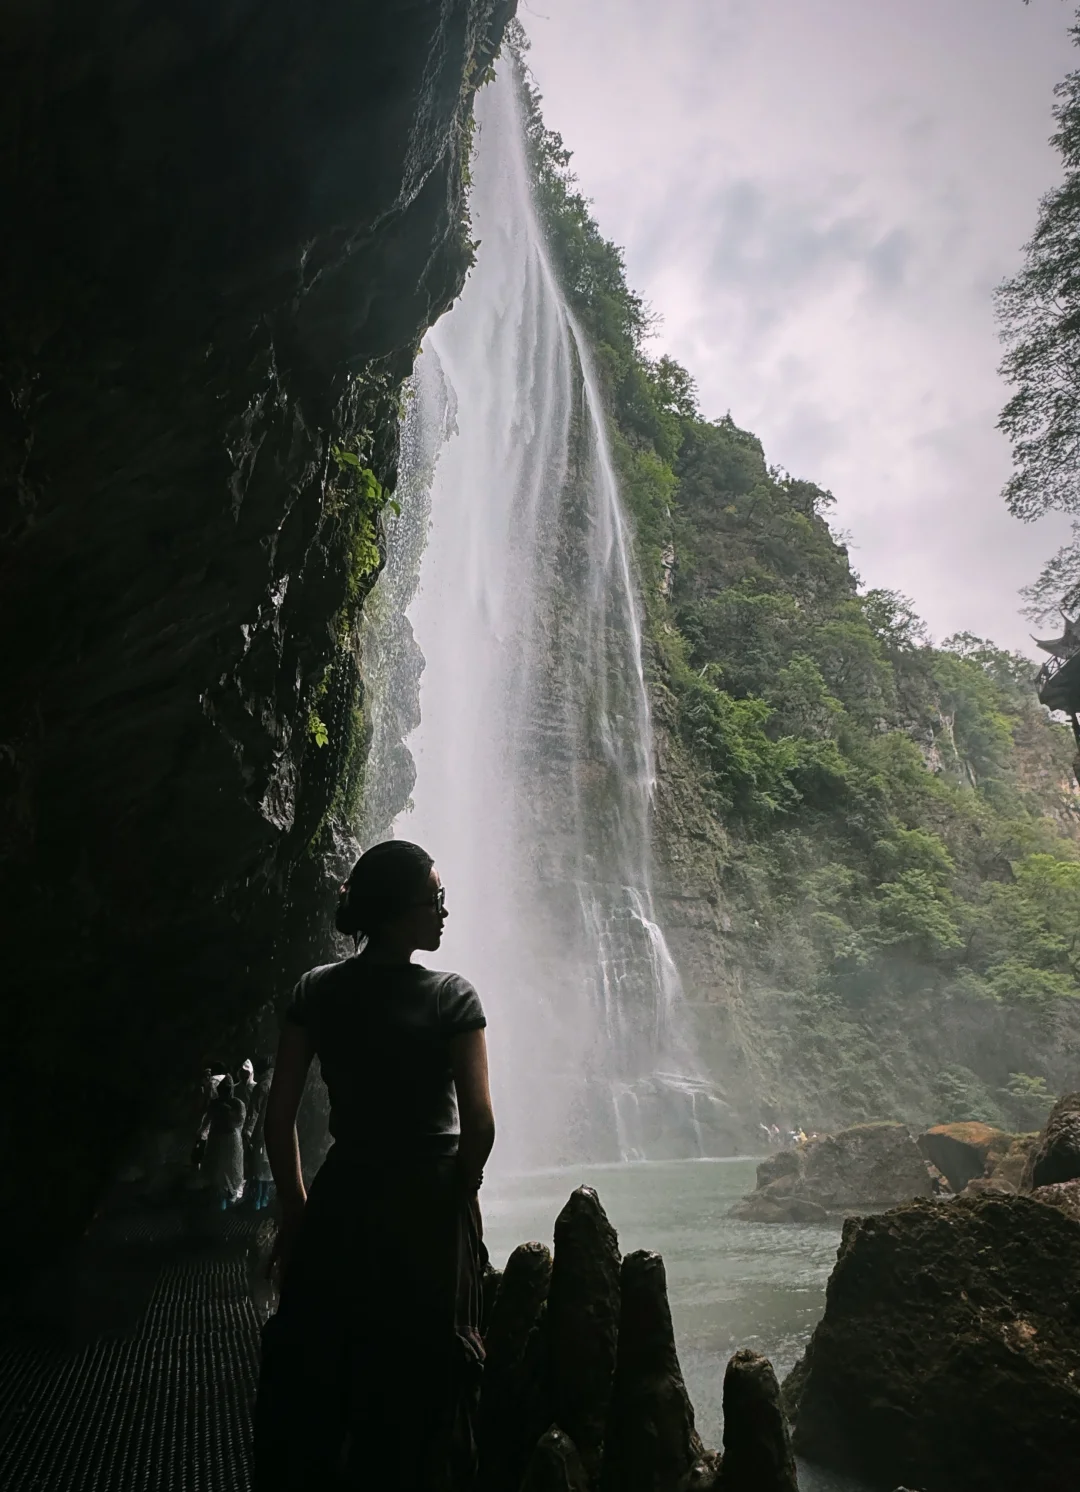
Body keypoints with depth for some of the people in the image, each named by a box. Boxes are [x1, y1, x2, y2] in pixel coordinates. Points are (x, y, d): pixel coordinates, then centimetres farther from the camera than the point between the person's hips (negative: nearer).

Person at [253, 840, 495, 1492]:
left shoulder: (317, 991, -4)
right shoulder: (452, 997, -14)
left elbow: (279, 1117, -2)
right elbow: (480, 1123, -16)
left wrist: (297, 1211, 10)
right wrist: (457, 1195, 2)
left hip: (340, 1201, 3)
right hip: (430, 1210, -3)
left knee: (315, 1377, 21)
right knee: (418, 1387, 16)